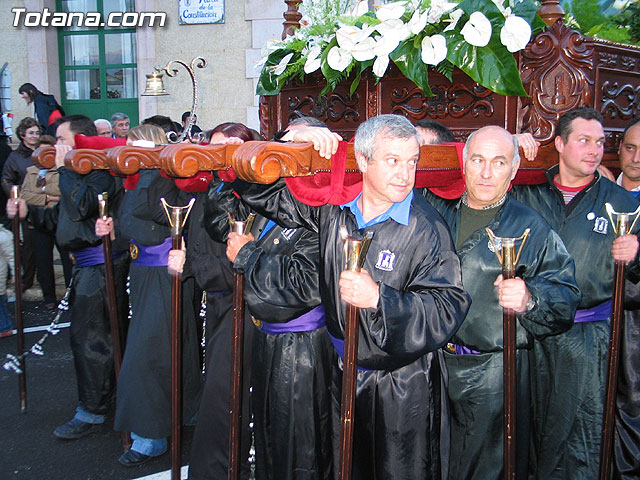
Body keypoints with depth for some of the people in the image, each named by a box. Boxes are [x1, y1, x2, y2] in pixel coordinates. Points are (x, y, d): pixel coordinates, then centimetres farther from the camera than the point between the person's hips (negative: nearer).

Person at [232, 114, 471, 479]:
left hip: (402, 387, -4)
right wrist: (291, 142, -10)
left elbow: (449, 308, -24)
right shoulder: (333, 207, -4)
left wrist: (380, 298, -37)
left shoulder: (427, 228, -18)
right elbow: (262, 191, 6)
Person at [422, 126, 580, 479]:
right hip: (430, 363, 3)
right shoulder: (435, 211, 7)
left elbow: (566, 298, -6)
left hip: (493, 374, -3)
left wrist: (529, 300, -25)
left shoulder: (531, 229, -1)